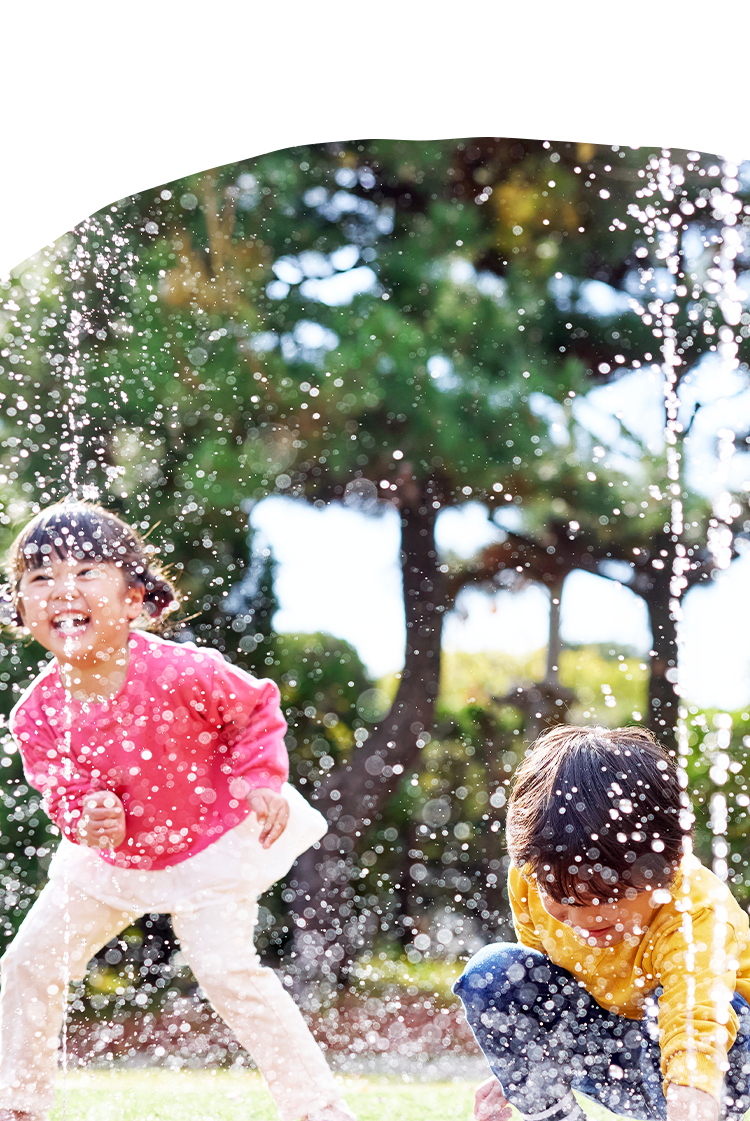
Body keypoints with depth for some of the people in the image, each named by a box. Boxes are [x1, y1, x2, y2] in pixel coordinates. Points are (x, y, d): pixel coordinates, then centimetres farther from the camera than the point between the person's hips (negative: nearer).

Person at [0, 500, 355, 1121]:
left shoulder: (180, 672, -31)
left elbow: (256, 707, -10)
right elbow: (65, 797, -8)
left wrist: (261, 782, -18)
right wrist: (90, 820, -30)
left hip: (213, 843, -5)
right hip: (112, 855, 5)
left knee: (226, 968, -18)